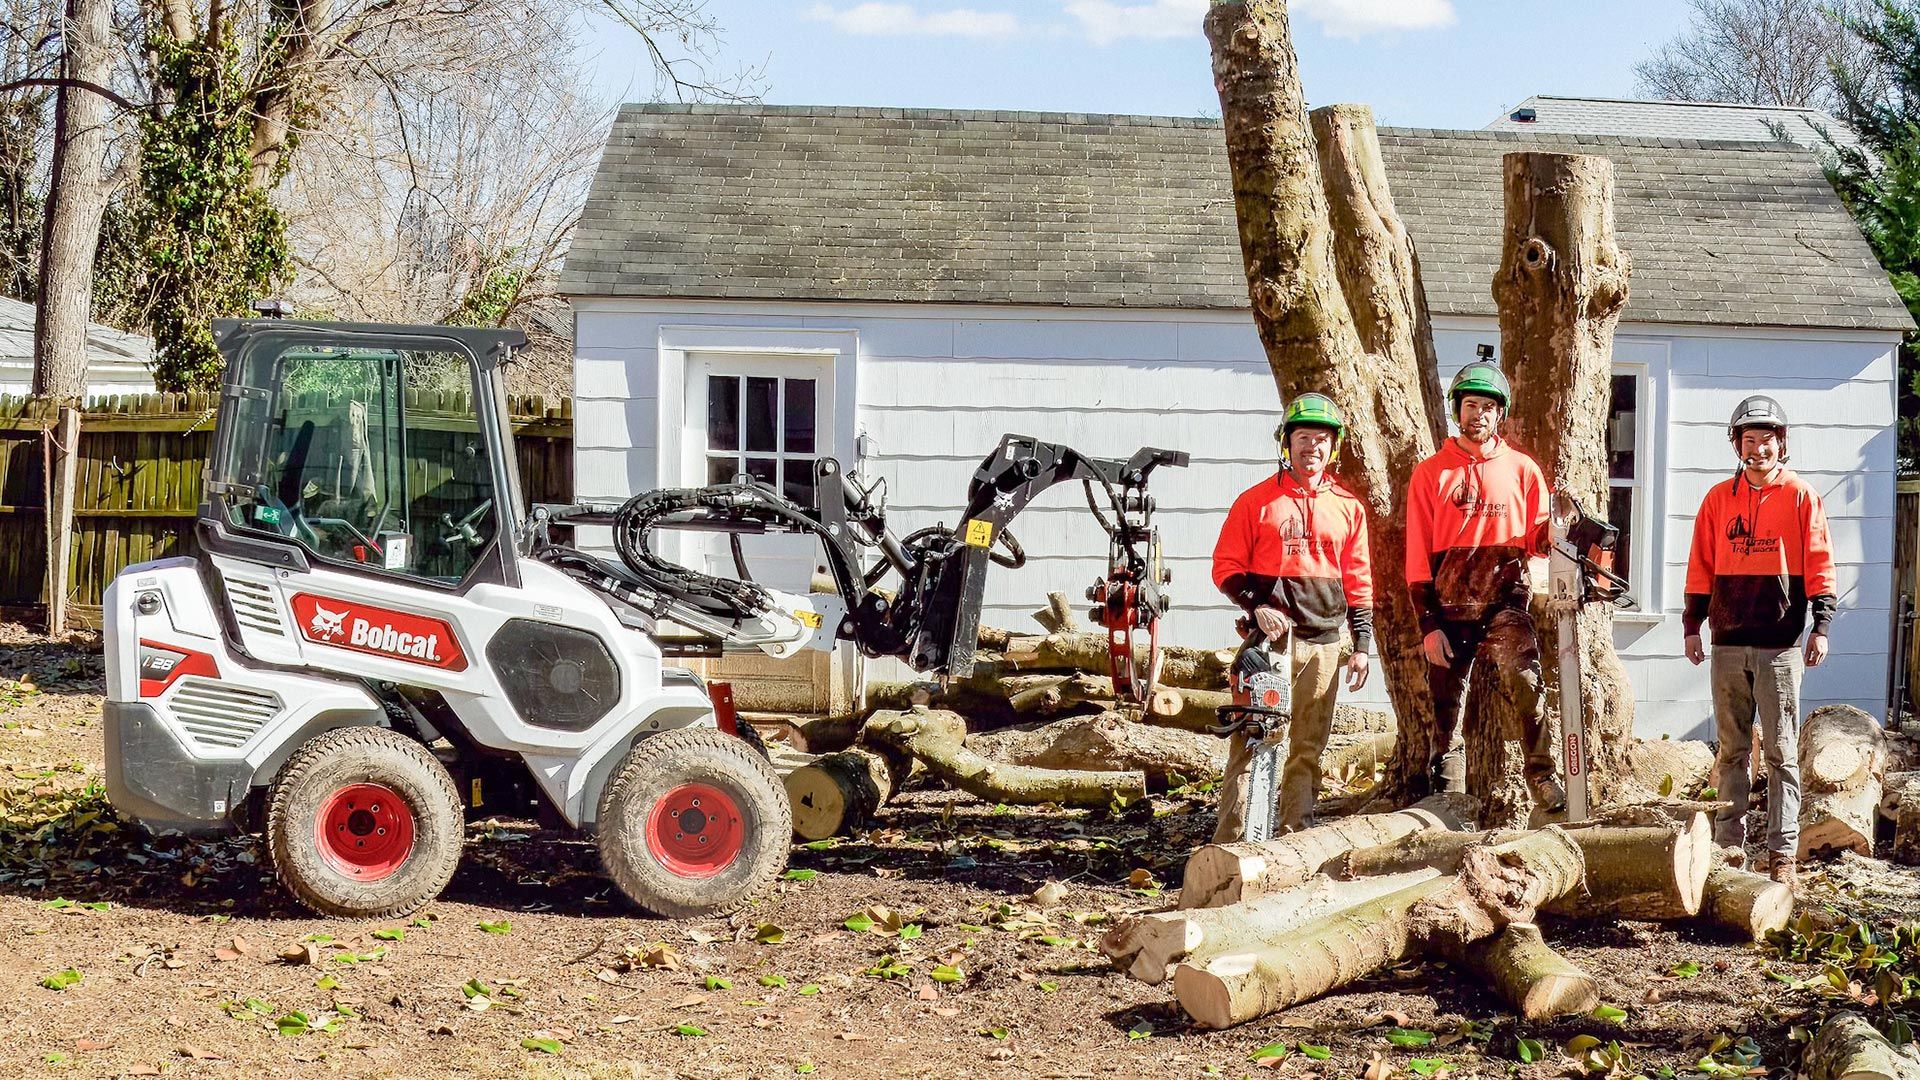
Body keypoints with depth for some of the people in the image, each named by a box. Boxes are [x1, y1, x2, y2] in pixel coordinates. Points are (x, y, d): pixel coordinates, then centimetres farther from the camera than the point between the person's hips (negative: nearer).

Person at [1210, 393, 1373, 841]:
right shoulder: (1257, 500, 4)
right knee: (1250, 741, -7)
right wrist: (1257, 605, -12)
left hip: (1323, 642, 3)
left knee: (1307, 748, 5)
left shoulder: (1348, 506, 12)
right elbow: (1226, 566, 3)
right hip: (1269, 636, -3)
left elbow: (1358, 582, 14)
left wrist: (1362, 643, 10)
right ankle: (1229, 840, -5)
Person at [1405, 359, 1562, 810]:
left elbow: (1536, 539, 13)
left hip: (1505, 598, 0)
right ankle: (1430, 785, 16)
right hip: (1449, 606, 0)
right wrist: (1428, 624, -3)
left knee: (1524, 680, -22)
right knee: (1443, 704, 4)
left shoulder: (1522, 469, 11)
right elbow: (1418, 556, 4)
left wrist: (1554, 529, -12)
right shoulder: (1431, 473, 8)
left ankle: (1540, 773, -13)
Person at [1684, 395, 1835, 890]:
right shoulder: (1719, 498, 10)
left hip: (1780, 645, -3)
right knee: (1732, 750, 7)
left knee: (1781, 752, -2)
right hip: (1728, 644, 3)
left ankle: (1782, 853, -1)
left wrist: (1821, 626, -7)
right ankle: (1730, 845, 11)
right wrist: (1692, 625, 8)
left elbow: (1819, 565, 0)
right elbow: (1701, 567, 12)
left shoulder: (1801, 496, 3)